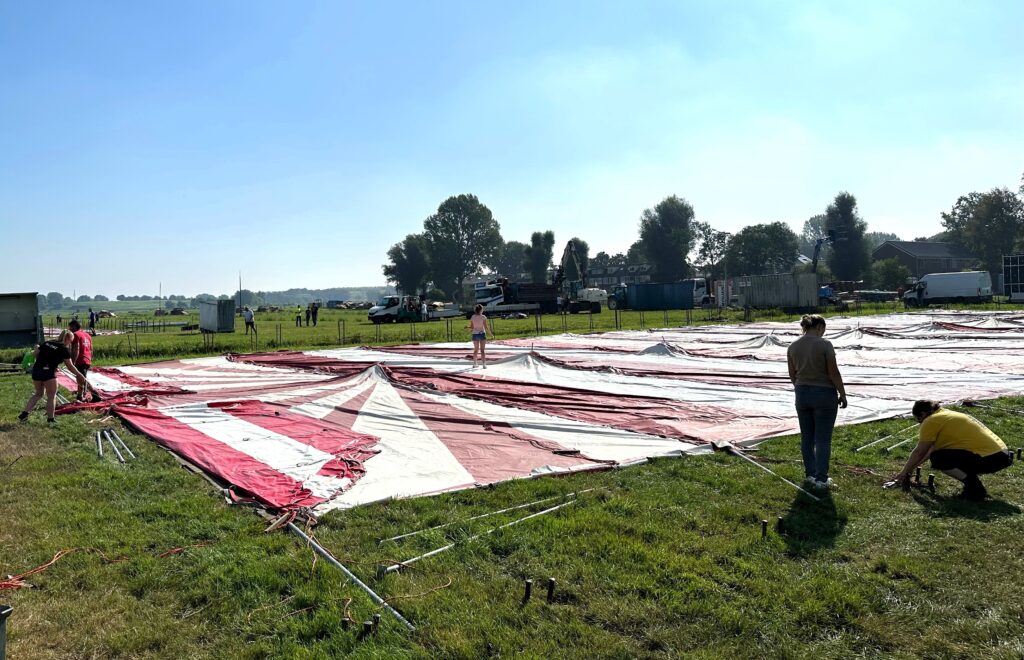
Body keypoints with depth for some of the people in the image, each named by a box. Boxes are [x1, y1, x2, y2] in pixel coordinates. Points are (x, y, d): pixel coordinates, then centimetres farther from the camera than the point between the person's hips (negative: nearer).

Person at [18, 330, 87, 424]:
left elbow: (34, 353, 13)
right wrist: (79, 375, 7)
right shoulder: (64, 349, -4)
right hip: (48, 372, -7)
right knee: (51, 396, 7)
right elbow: (70, 366, -3)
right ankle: (50, 419, 11)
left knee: (39, 393, 24)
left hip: (36, 369, 7)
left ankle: (24, 413, 19)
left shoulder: (47, 343, 13)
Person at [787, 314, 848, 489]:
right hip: (824, 394, -5)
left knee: (807, 437, 14)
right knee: (823, 439, 2)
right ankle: (821, 478, 6)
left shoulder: (793, 346, 2)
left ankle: (810, 474, 22)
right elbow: (834, 373, -13)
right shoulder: (824, 344, -14)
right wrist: (842, 394, -3)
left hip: (802, 394, 5)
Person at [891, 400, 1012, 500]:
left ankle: (975, 488, -9)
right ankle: (973, 484, 14)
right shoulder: (947, 414, 21)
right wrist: (911, 467, 37)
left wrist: (904, 472, 15)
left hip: (988, 458, -10)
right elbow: (932, 448, 31)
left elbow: (919, 452, 0)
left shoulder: (931, 420, -6)